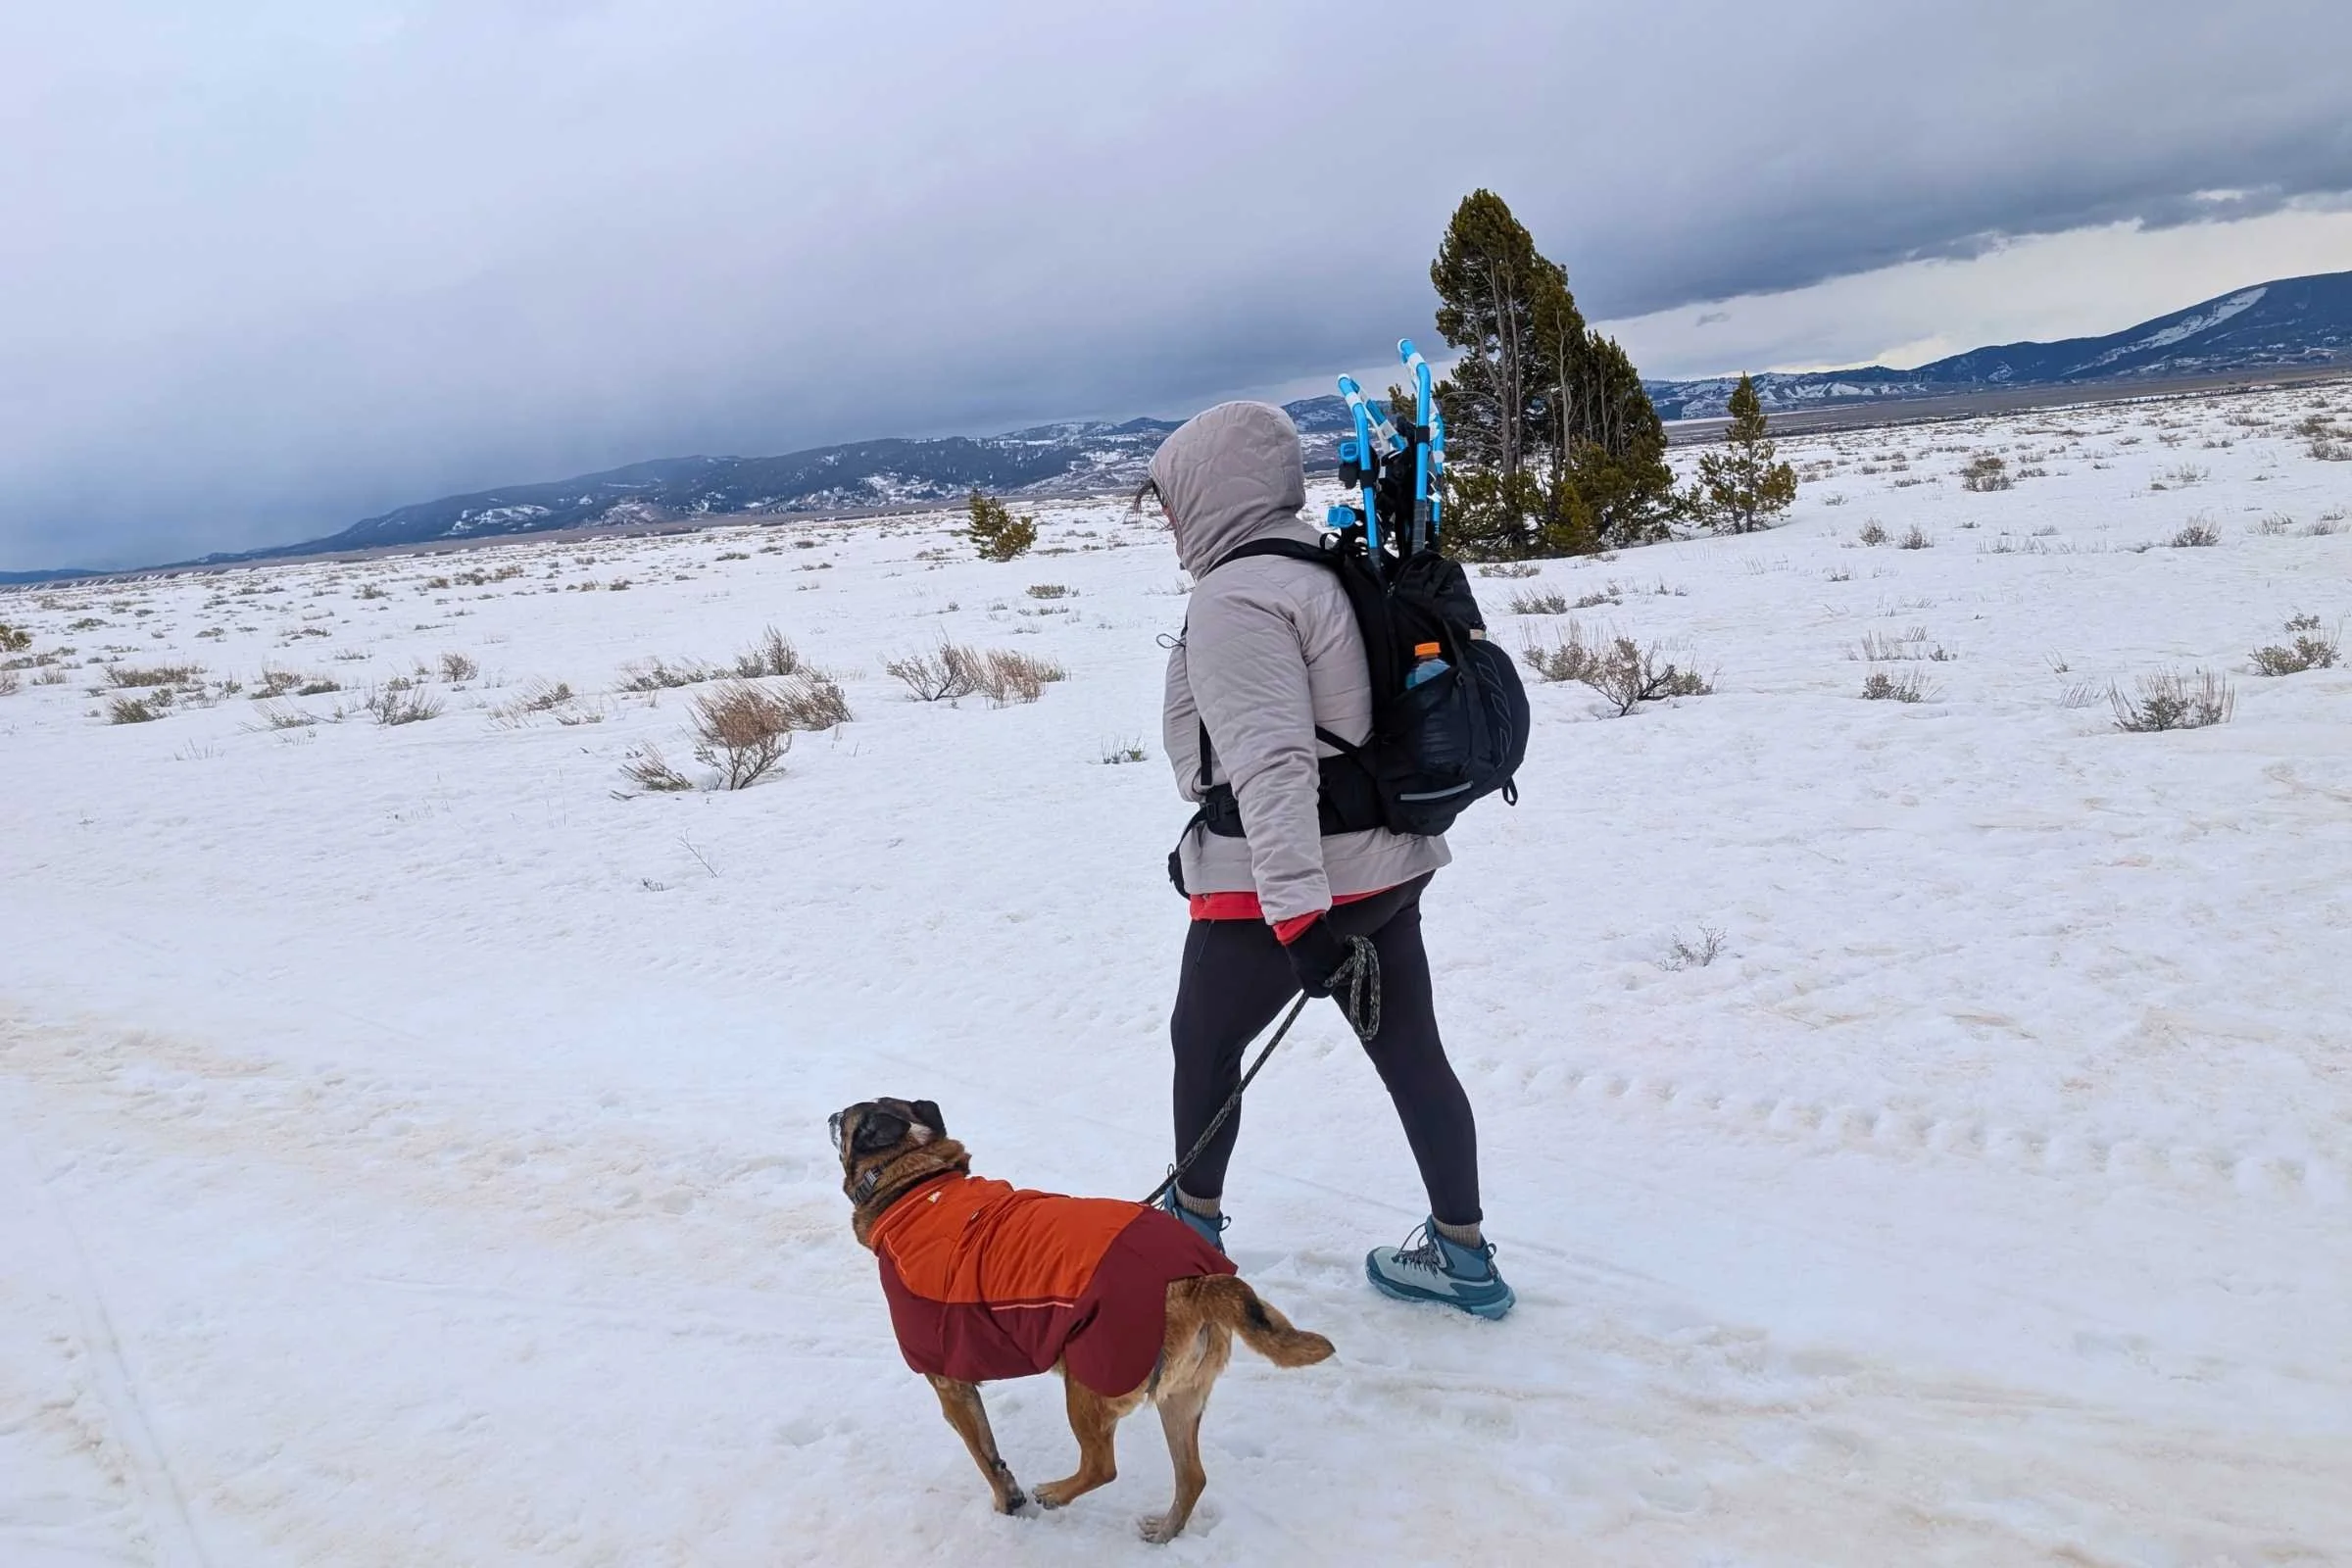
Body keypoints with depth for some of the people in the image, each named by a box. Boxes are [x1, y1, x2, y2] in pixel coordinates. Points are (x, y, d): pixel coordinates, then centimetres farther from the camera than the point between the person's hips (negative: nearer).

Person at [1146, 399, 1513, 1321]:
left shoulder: (1234, 597, -18)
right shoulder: (1326, 566, 11)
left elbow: (1271, 761, -27)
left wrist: (1294, 911, -31)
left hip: (1281, 884, -8)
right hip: (1387, 864, 8)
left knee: (1204, 1039, 15)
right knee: (1410, 1051, 13)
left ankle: (1194, 1224, 34)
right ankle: (1463, 1255, 22)